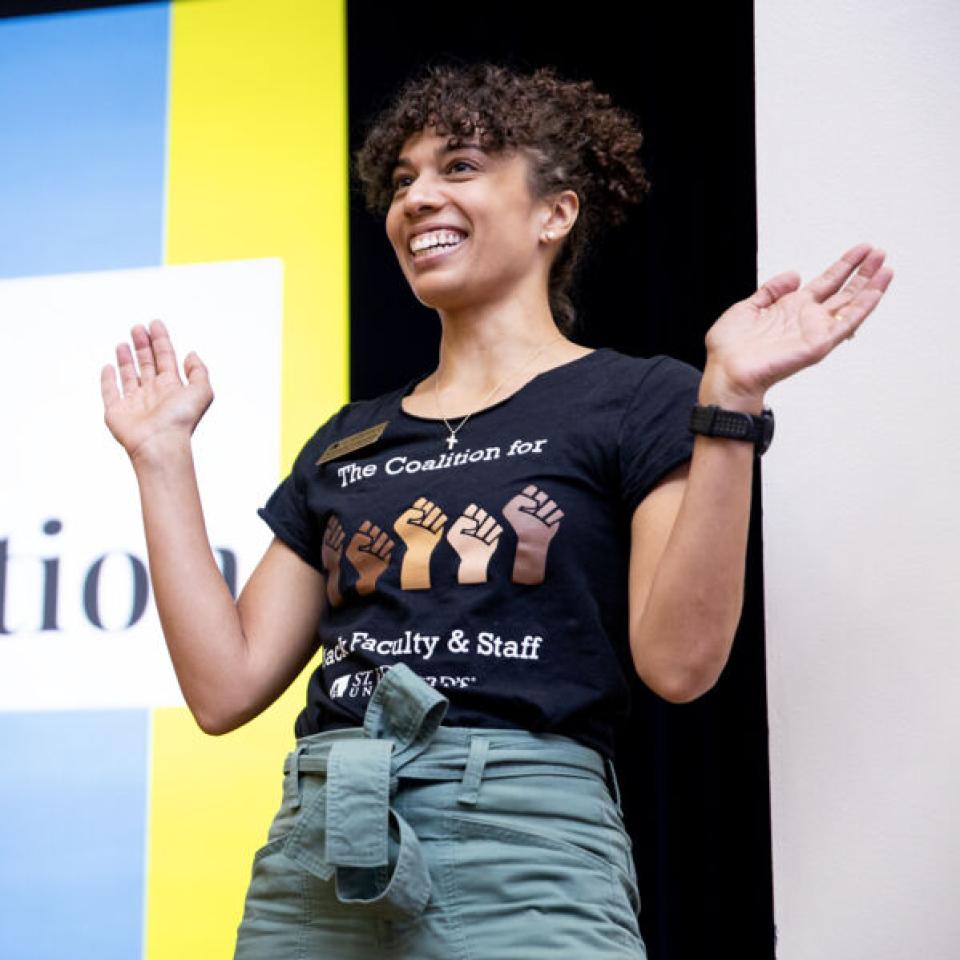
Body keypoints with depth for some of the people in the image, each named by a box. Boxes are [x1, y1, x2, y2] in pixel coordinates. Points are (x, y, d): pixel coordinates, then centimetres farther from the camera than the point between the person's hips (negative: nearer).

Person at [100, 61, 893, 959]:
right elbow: (225, 687, 10)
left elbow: (678, 660, -11)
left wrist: (731, 397, -17)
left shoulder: (636, 401, 3)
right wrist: (161, 453, 13)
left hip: (522, 849, -4)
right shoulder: (348, 442, 17)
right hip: (313, 844, 5)